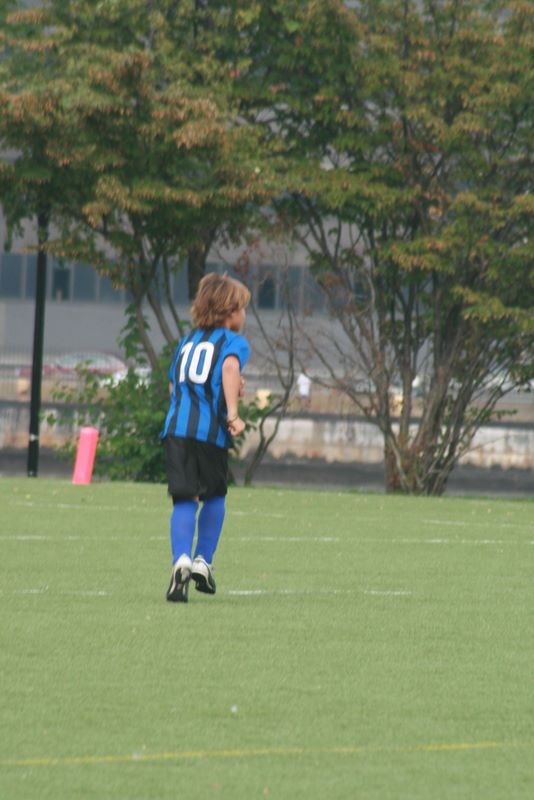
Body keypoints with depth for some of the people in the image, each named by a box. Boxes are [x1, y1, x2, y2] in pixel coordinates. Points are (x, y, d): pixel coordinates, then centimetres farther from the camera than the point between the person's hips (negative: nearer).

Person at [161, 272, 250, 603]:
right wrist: (232, 413, -21)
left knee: (185, 500, 0)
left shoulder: (188, 341, 23)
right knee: (215, 495, 18)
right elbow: (230, 366, -17)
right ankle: (203, 561, 15)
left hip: (176, 426, 3)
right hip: (210, 428, -3)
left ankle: (182, 560, -21)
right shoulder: (234, 341, 5)